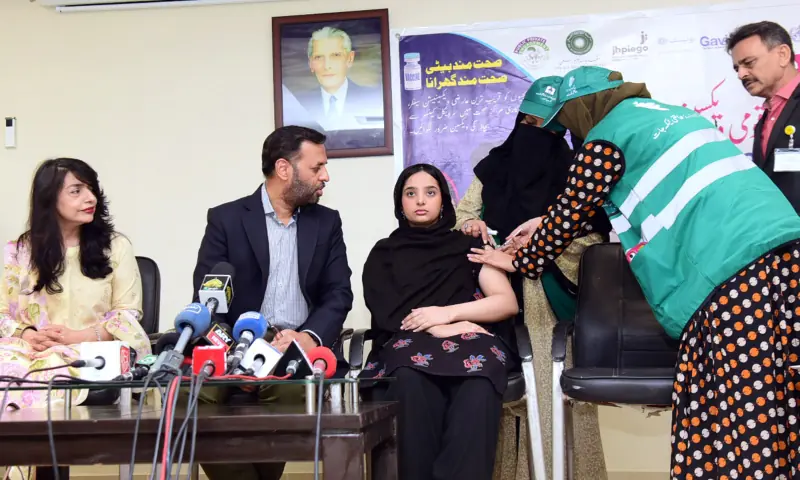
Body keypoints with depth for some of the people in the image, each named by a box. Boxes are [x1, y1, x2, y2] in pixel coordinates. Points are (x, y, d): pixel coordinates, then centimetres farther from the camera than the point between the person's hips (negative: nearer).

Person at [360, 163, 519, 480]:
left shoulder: (467, 245, 22)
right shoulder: (383, 253, 22)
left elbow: (508, 302, 11)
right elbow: (386, 310, 4)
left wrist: (448, 313, -5)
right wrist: (448, 329, -9)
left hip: (468, 341, 0)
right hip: (409, 344, 0)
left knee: (478, 386, -39)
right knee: (411, 382, -40)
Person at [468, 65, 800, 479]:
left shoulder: (607, 137, 4)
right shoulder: (668, 114, 29)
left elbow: (570, 214, 12)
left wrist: (520, 261, 29)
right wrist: (546, 227, 47)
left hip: (733, 271, -8)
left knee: (737, 434, -8)